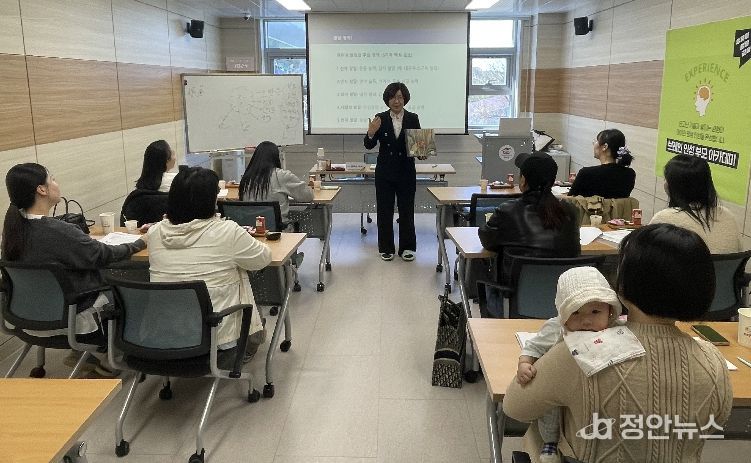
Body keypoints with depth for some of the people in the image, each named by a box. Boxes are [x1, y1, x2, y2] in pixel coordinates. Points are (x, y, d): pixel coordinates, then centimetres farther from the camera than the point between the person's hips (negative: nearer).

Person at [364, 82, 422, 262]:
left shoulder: (413, 119, 0)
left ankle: (407, 247, 17)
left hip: (406, 171, 0)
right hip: (385, 171, 0)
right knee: (384, 210, 5)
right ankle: (386, 248, 16)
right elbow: (369, 145, -2)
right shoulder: (380, 119, -1)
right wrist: (371, 133, -21)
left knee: (407, 210, 5)